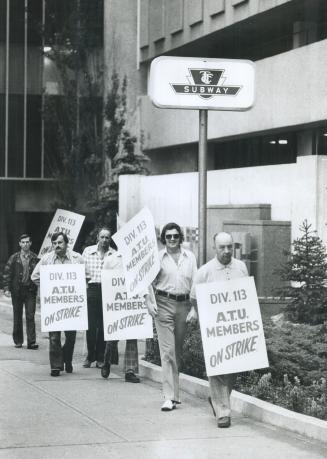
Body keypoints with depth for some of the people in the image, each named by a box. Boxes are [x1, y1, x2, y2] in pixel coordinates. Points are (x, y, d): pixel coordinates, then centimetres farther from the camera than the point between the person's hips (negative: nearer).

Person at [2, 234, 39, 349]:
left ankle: (31, 342, -6)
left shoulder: (34, 258, 4)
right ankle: (18, 341, 18)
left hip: (30, 290, -1)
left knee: (30, 316, -6)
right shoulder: (14, 258, 3)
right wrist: (6, 288, -5)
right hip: (17, 290, 1)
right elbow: (7, 273, 3)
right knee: (17, 317, 8)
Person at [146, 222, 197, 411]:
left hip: (184, 304, 3)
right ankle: (169, 396, -13)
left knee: (178, 350, 11)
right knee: (167, 350, -9)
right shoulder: (158, 257, 2)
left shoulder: (189, 257, 8)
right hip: (164, 304, -3)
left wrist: (194, 308, 0)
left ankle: (175, 391, 25)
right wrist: (149, 302, -8)